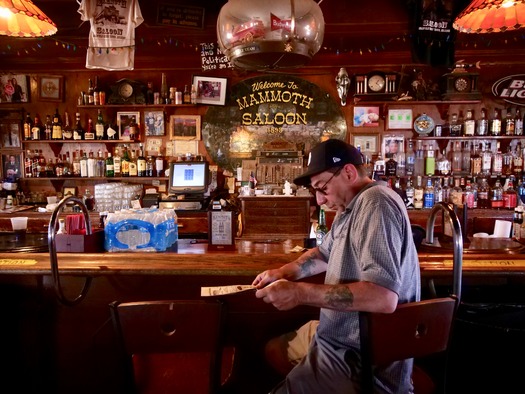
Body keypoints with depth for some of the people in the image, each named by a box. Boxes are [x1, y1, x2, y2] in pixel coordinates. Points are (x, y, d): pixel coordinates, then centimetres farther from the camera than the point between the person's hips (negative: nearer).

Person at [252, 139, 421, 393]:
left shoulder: (375, 202, -23)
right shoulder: (351, 207, 10)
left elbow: (384, 297, -34)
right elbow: (325, 253, 23)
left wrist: (301, 293, -29)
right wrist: (283, 272, 7)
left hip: (359, 362, -10)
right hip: (341, 340, 10)